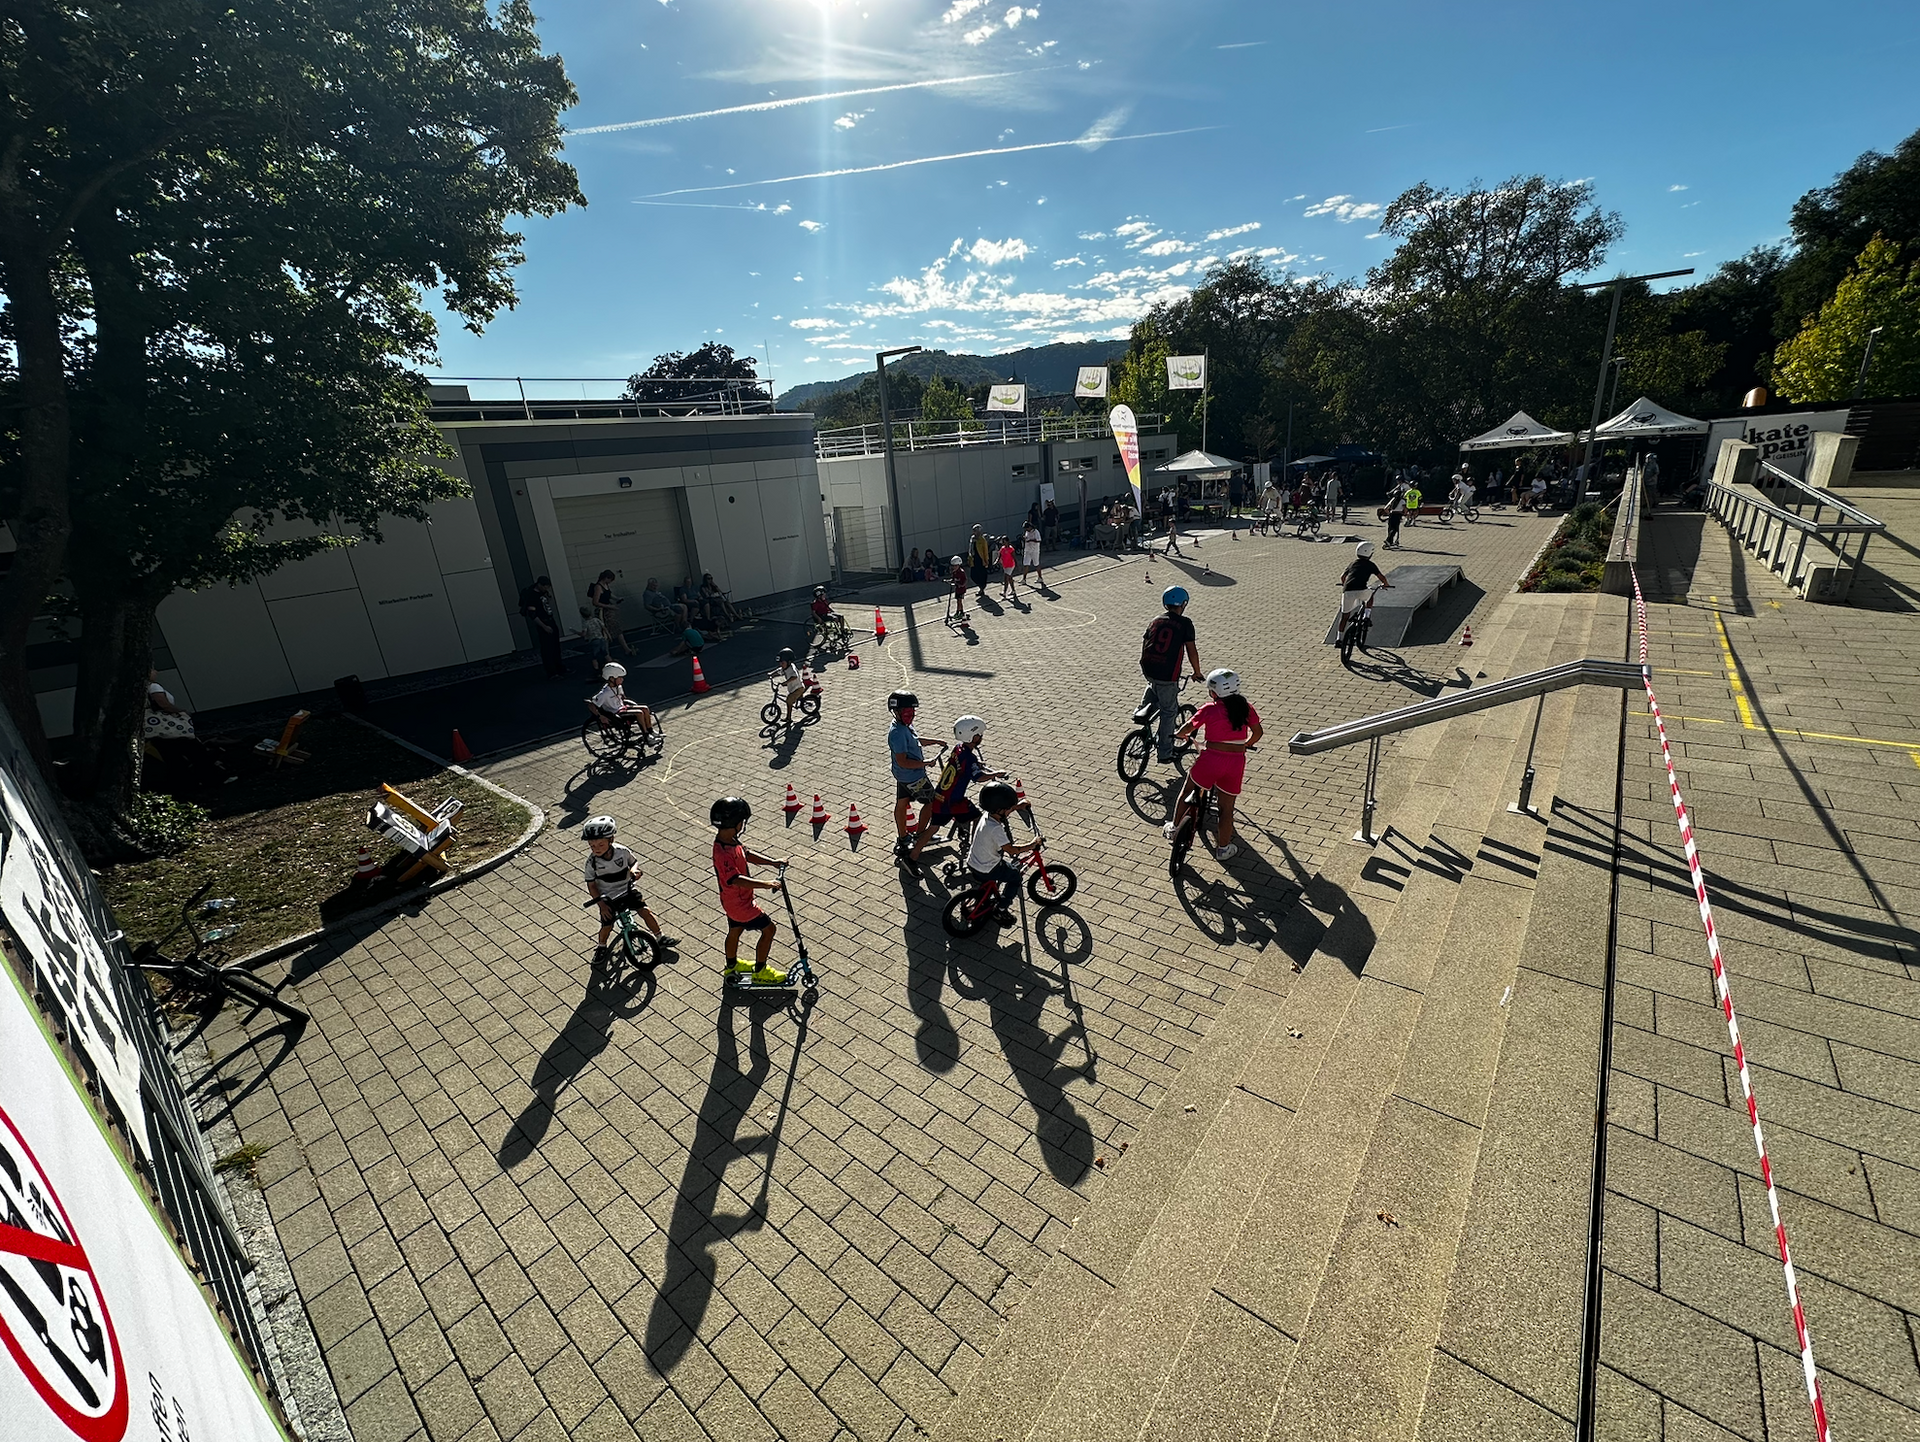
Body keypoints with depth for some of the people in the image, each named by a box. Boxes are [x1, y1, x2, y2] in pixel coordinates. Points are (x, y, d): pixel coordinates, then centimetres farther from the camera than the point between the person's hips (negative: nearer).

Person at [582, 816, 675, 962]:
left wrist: (634, 869, -20)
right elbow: (591, 885, -7)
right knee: (607, 926, -4)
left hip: (627, 890, 1)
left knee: (645, 911, -8)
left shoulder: (622, 851, -16)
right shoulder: (592, 862, -17)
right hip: (607, 897, -1)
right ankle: (602, 947, 29)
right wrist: (601, 904, -11)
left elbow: (634, 861, 4)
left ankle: (660, 937, 10)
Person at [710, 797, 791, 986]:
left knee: (735, 931, 29)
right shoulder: (722, 853, -36)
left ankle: (732, 967, 52)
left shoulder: (730, 840, -5)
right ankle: (760, 972, 19)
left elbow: (747, 855, 9)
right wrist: (767, 884, -46)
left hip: (733, 900, 10)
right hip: (740, 903, -10)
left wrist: (773, 862, 1)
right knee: (769, 929, 3)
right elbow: (737, 880, -43)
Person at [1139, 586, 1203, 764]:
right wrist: (1197, 672, 11)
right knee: (1169, 712, 10)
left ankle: (1143, 708, 19)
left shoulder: (1155, 621, 14)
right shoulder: (1185, 623, -1)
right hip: (1167, 674, -4)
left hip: (1147, 669, 5)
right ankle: (1165, 753, 16)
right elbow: (1191, 650, -2)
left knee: (1154, 684, 40)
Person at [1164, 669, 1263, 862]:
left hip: (1212, 758, -3)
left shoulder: (1209, 709, -6)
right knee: (1226, 807, 14)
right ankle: (1223, 849, 22)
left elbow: (1187, 728, -2)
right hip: (1236, 761, 3)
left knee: (1187, 790, 22)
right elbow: (1257, 733, 10)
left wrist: (1181, 735, 21)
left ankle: (1174, 827, 30)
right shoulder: (1245, 707, 5)